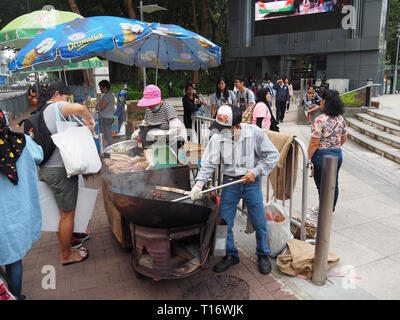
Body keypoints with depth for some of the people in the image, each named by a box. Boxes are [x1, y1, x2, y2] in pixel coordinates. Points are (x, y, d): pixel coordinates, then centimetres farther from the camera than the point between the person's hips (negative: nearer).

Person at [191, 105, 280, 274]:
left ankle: (263, 255, 31)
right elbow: (209, 163, -8)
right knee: (224, 221, 4)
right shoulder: (217, 137, -10)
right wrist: (199, 183, -21)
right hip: (230, 182, 2)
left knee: (259, 221, 5)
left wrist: (256, 172, -14)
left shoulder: (254, 133, -13)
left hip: (251, 182, -1)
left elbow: (272, 155, -5)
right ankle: (230, 255, 27)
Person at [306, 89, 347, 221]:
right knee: (333, 184, 19)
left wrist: (308, 158, -10)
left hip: (322, 156, -7)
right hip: (338, 155, 8)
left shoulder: (321, 119, -20)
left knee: (322, 185, 5)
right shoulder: (341, 119, 4)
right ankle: (330, 209, 37)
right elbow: (344, 139, 13)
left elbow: (314, 143, -20)